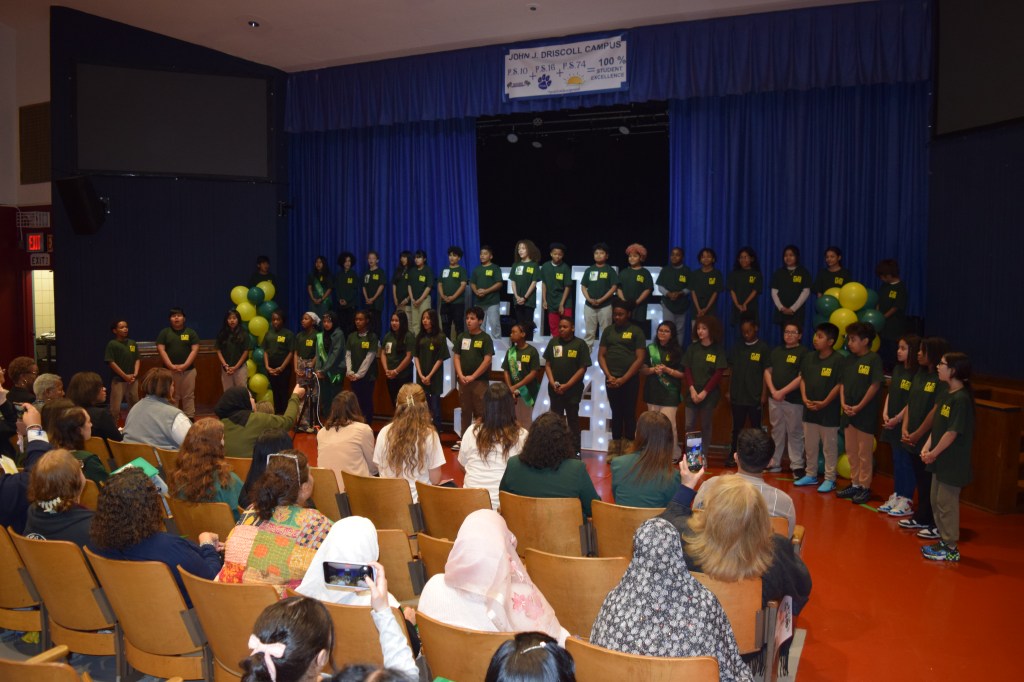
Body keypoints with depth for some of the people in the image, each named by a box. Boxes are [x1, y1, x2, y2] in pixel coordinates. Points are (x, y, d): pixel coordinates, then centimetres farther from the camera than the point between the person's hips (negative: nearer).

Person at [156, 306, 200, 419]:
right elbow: (161, 350, -2)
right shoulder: (164, 332, 6)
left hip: (188, 370, 0)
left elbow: (195, 350, -3)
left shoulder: (191, 332, 5)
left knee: (188, 396, 3)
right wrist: (171, 366, -13)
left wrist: (184, 365, -14)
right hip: (169, 370, 0)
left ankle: (190, 418, 8)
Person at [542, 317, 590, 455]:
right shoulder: (553, 342, 5)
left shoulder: (580, 344, -5)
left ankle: (575, 450, 9)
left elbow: (582, 368, -8)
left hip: (573, 390, -3)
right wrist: (552, 383, -7)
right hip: (555, 389, 3)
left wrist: (567, 385, -13)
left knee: (573, 421, 4)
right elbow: (547, 365, 7)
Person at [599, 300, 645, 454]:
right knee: (616, 414, 9)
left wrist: (623, 379, -11)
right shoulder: (608, 331, 8)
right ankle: (614, 450, 15)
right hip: (611, 380, 3)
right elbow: (601, 355, 8)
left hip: (630, 380, -3)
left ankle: (628, 450, 7)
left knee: (629, 414, 2)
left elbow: (640, 358, -6)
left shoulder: (636, 331, -1)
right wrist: (609, 376, -6)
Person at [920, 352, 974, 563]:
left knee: (946, 503, 0)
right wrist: (927, 447, 2)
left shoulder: (961, 399, -19)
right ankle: (944, 540, 27)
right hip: (940, 459, 9)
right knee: (936, 501, 16)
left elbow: (952, 432, -20)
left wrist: (934, 453, -13)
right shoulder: (946, 395, 8)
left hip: (952, 462, -9)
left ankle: (951, 548, 11)